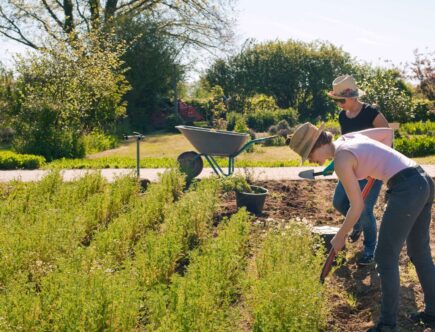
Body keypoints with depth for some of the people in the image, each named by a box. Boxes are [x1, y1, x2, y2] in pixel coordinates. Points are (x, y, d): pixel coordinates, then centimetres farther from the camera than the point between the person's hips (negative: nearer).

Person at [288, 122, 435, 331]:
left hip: (407, 189, -9)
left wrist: (340, 237, 6)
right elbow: (387, 132, 28)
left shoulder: (340, 161, -11)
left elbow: (357, 207, -8)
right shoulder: (350, 137, 14)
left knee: (385, 257, 2)